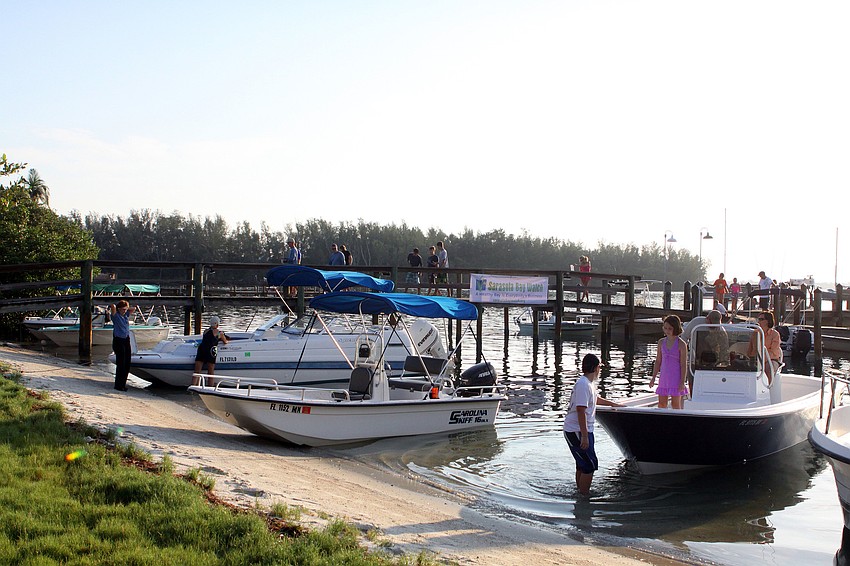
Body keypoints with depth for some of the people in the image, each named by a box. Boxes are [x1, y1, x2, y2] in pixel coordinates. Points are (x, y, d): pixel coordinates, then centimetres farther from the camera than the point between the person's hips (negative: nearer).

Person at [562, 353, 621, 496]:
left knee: (582, 464, 16)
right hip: (576, 432, -10)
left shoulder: (590, 383, 13)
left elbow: (596, 399, 35)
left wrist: (614, 404, 47)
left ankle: (581, 492, 25)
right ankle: (584, 495, -3)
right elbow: (581, 411, -25)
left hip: (584, 430, 10)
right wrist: (584, 436, -26)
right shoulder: (583, 385, -20)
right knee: (590, 465, -9)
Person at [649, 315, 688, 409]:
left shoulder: (681, 344, -8)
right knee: (661, 404, 6)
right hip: (664, 377, 5)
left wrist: (682, 382, -13)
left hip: (676, 378, -5)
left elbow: (684, 364, -8)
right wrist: (653, 378, 10)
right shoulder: (661, 342, 7)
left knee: (675, 404, -2)